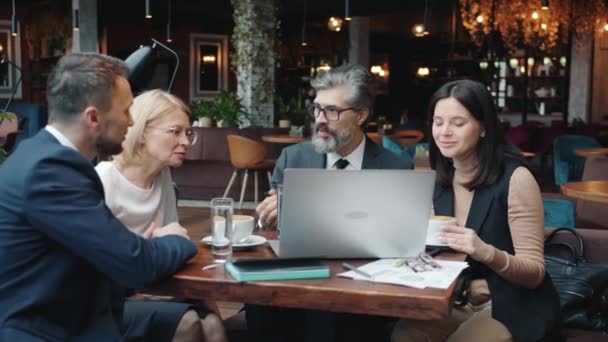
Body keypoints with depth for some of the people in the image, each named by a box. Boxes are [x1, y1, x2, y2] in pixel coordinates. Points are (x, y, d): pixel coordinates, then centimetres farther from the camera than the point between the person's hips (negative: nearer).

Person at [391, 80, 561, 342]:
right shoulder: (437, 179, 4)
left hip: (511, 308, -4)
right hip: (455, 302, 4)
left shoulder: (515, 178, -14)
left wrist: (486, 252, -34)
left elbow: (535, 273, -15)